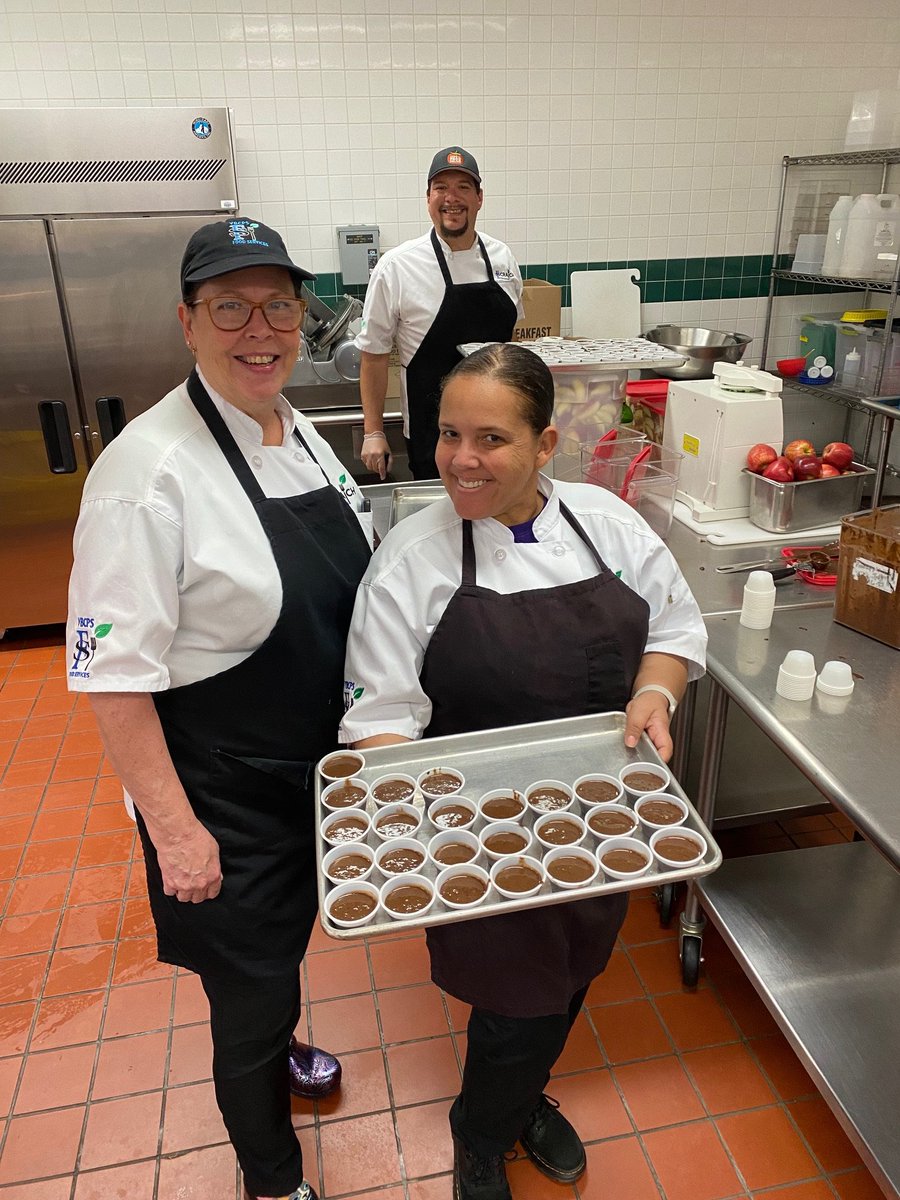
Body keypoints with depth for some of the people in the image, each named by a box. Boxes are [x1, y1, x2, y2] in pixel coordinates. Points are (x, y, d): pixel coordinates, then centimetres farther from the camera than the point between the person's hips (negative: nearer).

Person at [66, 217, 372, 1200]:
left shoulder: (301, 433, 1)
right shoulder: (151, 469, -24)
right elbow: (115, 676, -22)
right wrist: (175, 829, -18)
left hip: (316, 768, 7)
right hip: (222, 796, -7)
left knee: (284, 941, 30)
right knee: (252, 989, 13)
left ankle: (274, 1052, 62)